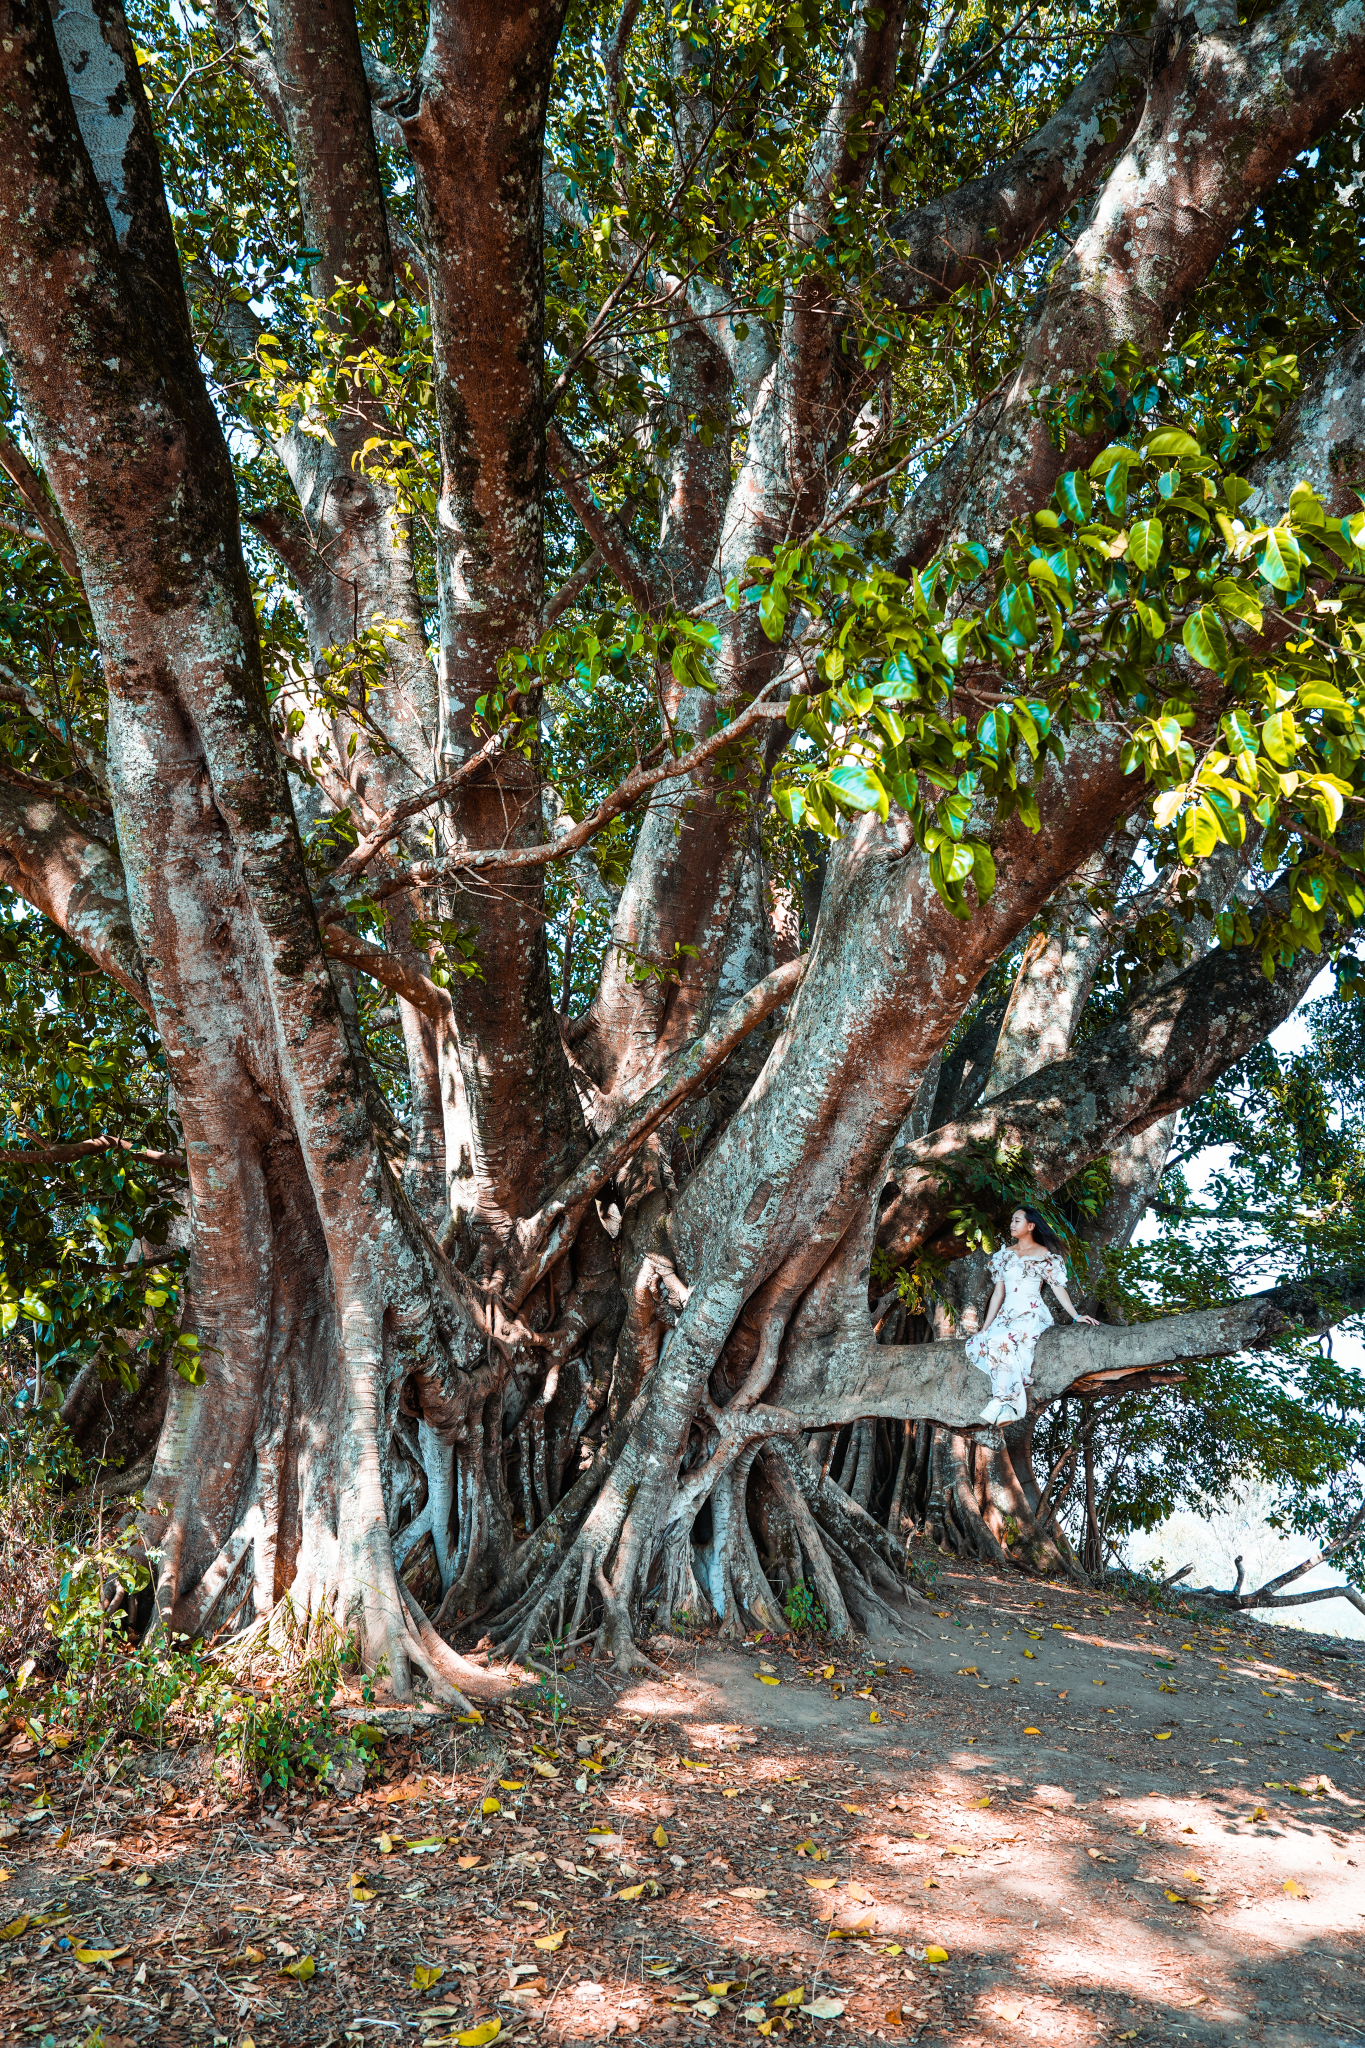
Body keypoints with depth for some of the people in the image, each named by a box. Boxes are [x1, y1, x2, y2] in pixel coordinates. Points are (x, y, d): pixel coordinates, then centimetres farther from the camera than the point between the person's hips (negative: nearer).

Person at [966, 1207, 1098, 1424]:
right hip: (1007, 1315, 5)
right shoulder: (1005, 1254, 19)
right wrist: (984, 1327, 13)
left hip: (1032, 1315, -5)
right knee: (975, 1345, -24)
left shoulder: (1044, 1255, 4)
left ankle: (1002, 1401, -33)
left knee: (1001, 1340, -36)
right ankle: (1011, 1403, -27)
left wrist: (1076, 1316, -13)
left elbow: (1058, 1287, 0)